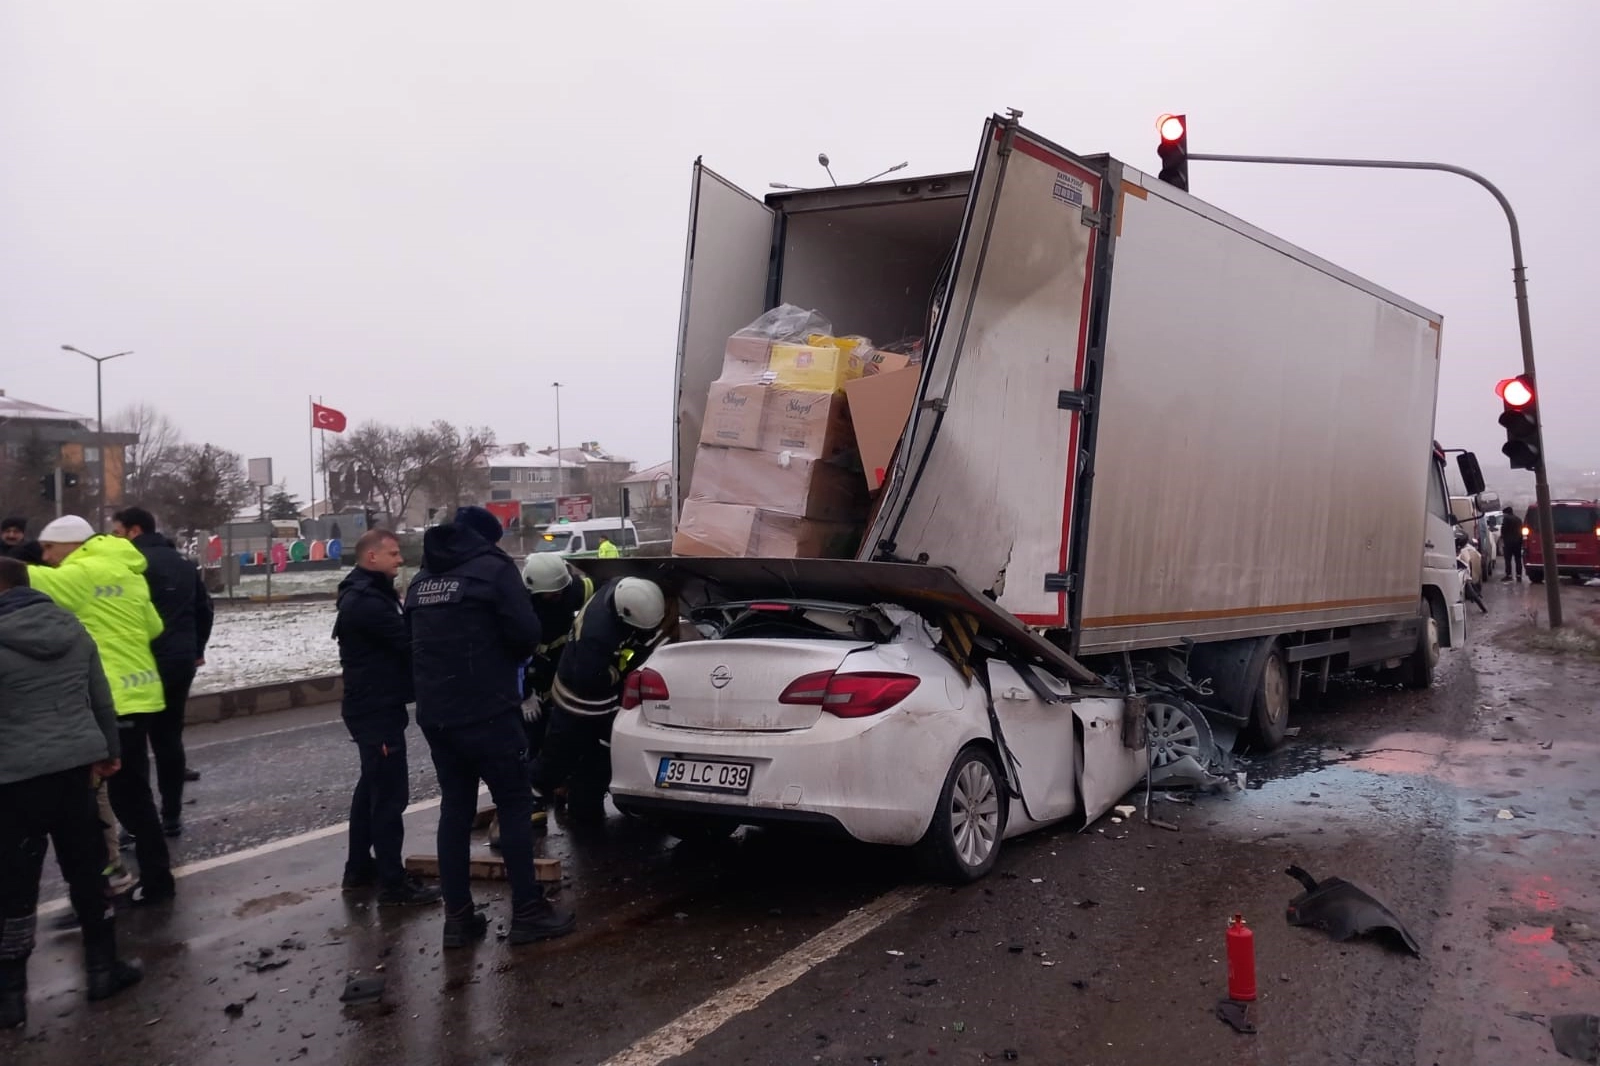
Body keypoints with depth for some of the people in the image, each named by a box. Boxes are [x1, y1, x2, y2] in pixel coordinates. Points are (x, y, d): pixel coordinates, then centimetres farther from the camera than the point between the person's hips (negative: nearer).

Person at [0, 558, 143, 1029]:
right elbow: (101, 699, 11)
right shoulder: (73, 629, 5)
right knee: (86, 868, 14)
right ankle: (103, 967, 21)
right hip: (75, 766, 5)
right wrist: (109, 751, 22)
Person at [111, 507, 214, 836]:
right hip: (181, 660, 7)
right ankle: (171, 816, 14)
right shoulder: (183, 563, 14)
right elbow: (204, 608, 20)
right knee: (169, 737, 12)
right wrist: (197, 648, 27)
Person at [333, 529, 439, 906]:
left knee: (372, 787, 19)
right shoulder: (366, 601, -20)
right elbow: (407, 641, -22)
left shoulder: (365, 595, 14)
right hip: (377, 708, -11)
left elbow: (398, 637, 11)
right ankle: (392, 884, -3)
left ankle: (360, 868, 28)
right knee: (390, 794, -7)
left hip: (371, 705, 11)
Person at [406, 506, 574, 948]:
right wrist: (507, 658, 9)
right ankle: (528, 912, 5)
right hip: (486, 712, -6)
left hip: (434, 714, 6)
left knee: (454, 808, 12)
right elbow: (526, 634, -11)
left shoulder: (422, 579, 14)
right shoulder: (493, 568, -6)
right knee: (515, 805, 3)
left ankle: (458, 917, 13)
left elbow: (416, 643, 17)